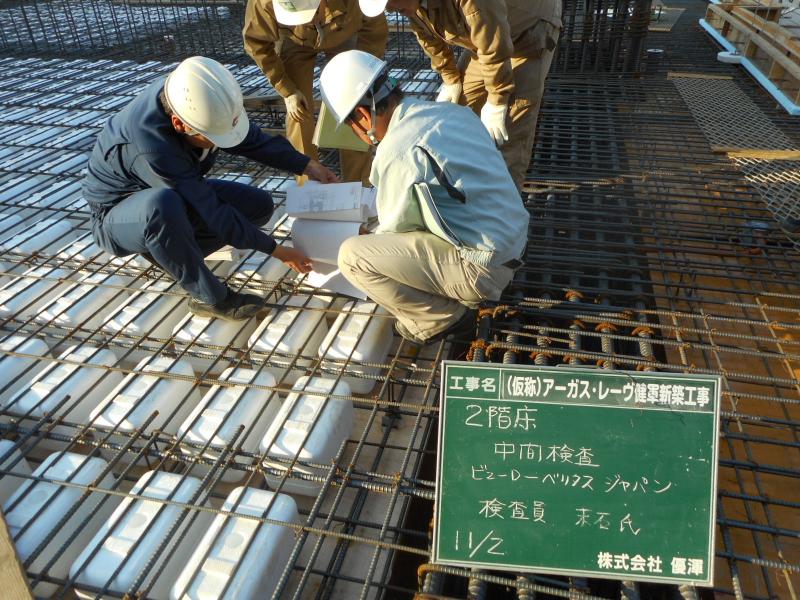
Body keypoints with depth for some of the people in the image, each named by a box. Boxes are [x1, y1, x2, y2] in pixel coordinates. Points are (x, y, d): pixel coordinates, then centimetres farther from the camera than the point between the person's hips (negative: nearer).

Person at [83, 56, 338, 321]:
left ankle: (168, 254, -1)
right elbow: (213, 213, -33)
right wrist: (274, 249, -26)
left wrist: (307, 166, -12)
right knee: (163, 205, -42)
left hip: (175, 192, 7)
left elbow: (251, 138, -5)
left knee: (259, 205, -8)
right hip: (117, 214, -7)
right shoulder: (152, 145, -39)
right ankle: (211, 298, -20)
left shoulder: (190, 94, -20)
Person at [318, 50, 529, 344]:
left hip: (481, 268, -9)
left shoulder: (397, 152, -19)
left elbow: (395, 227, -4)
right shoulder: (453, 111, 6)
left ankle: (441, 319, 4)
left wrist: (374, 235, 18)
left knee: (351, 256, -8)